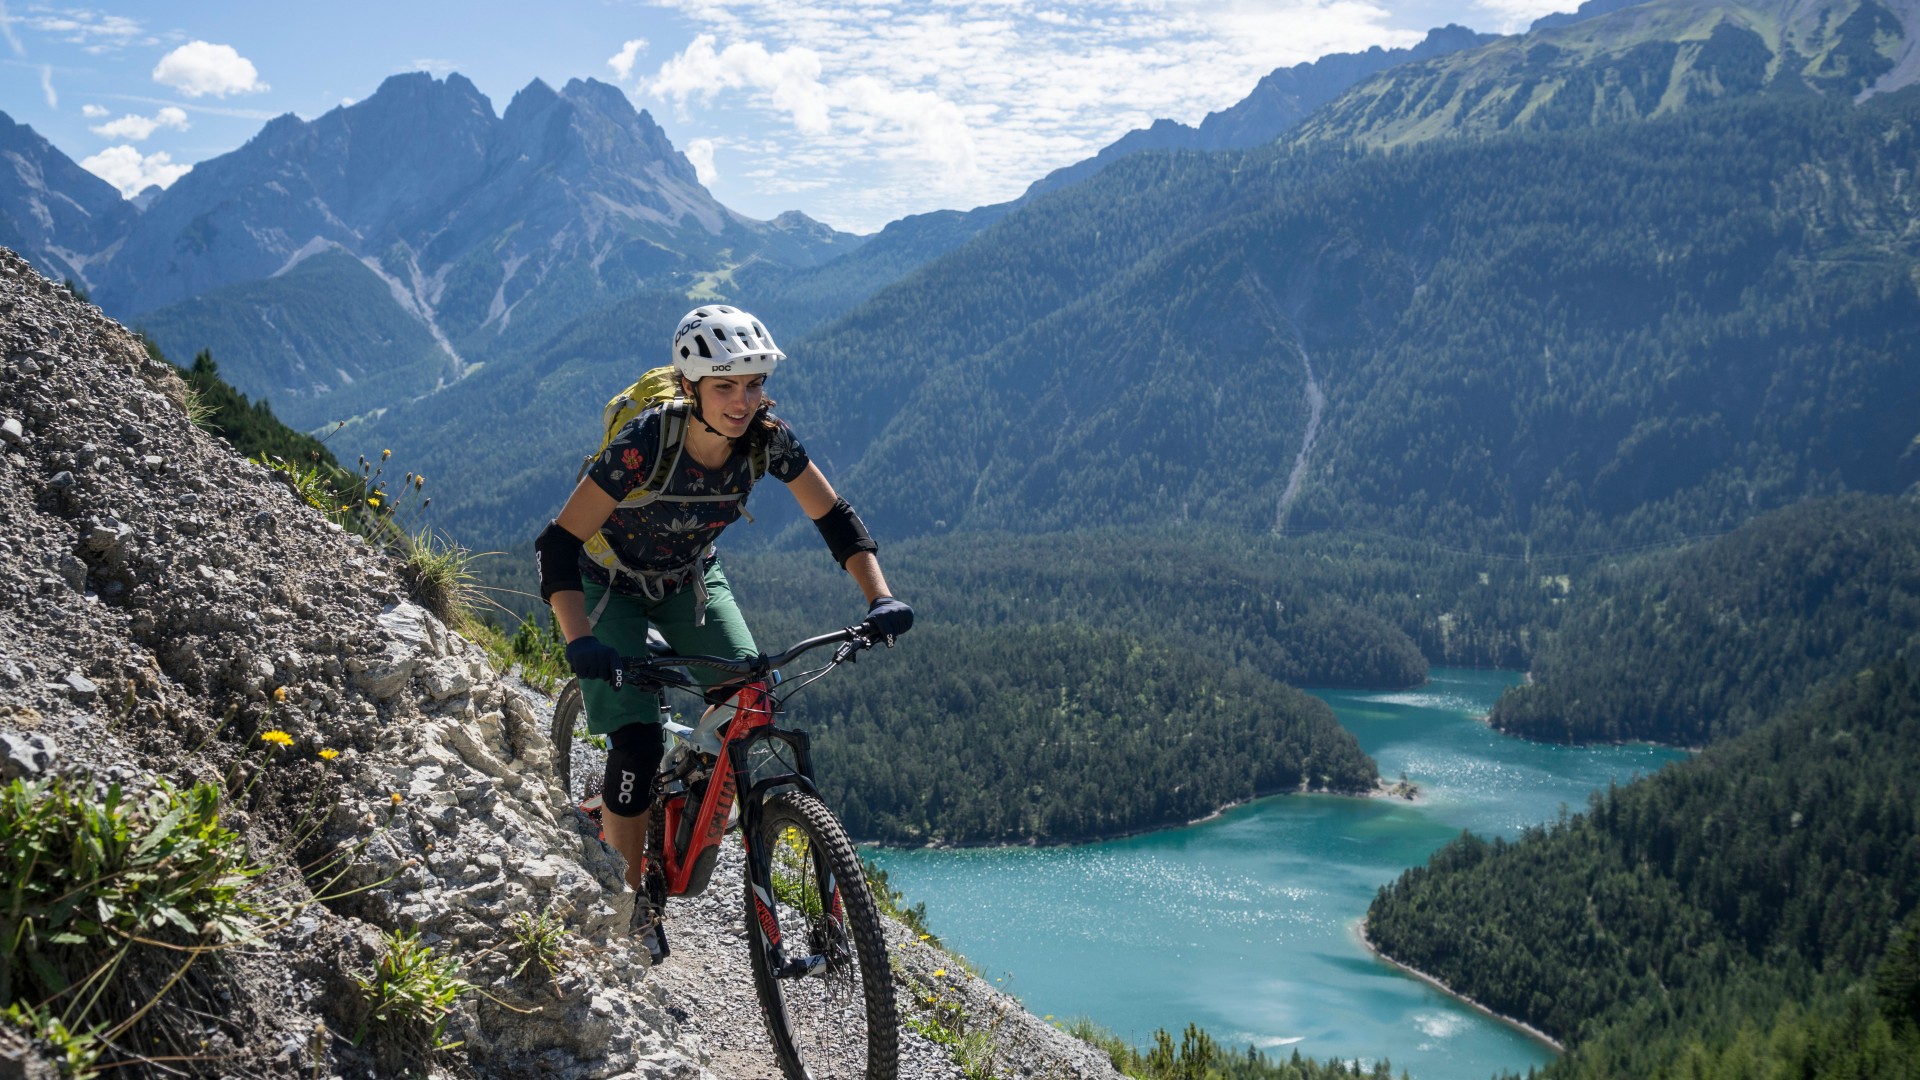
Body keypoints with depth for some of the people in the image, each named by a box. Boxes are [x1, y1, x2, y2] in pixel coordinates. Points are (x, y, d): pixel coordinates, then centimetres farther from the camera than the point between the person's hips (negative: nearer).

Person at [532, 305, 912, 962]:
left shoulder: (767, 440, -23)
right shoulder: (644, 445, -35)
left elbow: (835, 518, -13)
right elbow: (560, 544, -34)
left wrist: (880, 598, -27)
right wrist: (579, 640, -47)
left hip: (691, 580, 4)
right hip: (614, 585, -4)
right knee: (637, 742, -17)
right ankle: (629, 902, 3)